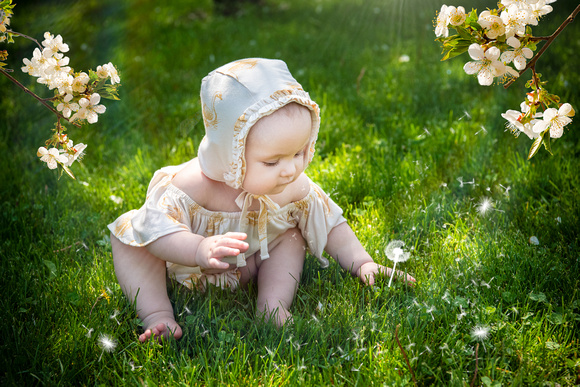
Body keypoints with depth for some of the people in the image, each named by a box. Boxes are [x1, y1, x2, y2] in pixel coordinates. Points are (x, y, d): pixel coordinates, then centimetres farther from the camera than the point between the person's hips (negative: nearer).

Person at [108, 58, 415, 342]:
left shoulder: (295, 188, -22)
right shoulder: (195, 184, -38)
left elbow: (331, 225, -7)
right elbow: (159, 227, -46)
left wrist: (363, 264, -14)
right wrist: (201, 249, -64)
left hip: (247, 268, 3)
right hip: (186, 268, -3)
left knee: (290, 236, -13)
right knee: (128, 231, -22)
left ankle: (272, 303, -19)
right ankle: (157, 314, -25)